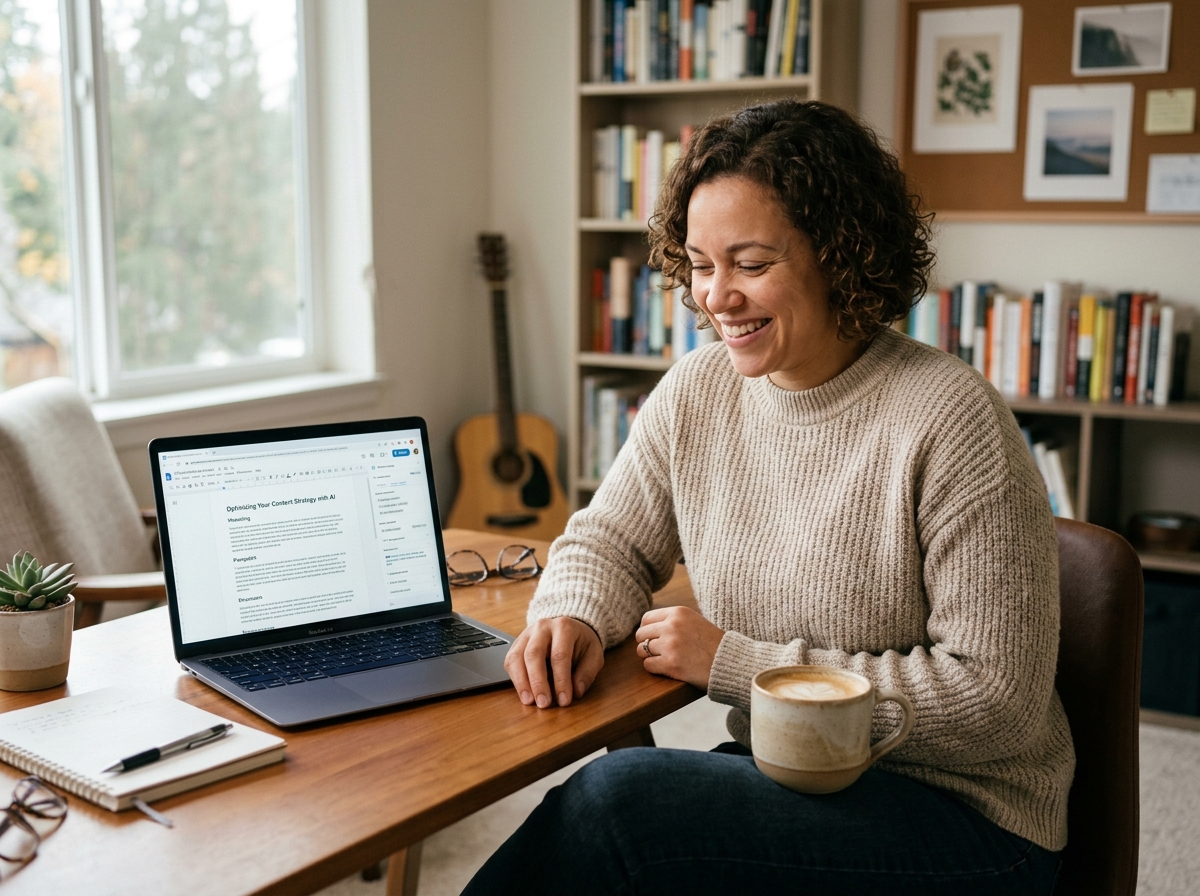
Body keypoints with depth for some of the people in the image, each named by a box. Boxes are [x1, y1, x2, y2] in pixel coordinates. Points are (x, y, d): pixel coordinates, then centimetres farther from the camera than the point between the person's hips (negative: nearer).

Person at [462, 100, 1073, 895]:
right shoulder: (697, 391, 0)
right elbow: (608, 541, 13)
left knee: (618, 797, -26)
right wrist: (574, 618, -12)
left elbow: (997, 702, -19)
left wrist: (737, 663, -19)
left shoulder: (950, 421, -19)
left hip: (963, 820, -4)